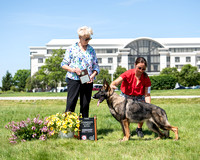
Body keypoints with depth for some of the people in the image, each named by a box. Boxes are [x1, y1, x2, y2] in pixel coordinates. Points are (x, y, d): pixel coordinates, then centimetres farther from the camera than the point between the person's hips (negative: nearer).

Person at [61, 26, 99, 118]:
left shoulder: (91, 50, 13)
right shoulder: (72, 49, 3)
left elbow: (96, 66, 14)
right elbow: (63, 64, 4)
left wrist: (93, 75, -6)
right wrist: (73, 70, -14)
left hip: (88, 81, 3)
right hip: (74, 80, -3)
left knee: (85, 105, 4)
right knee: (71, 104, -7)